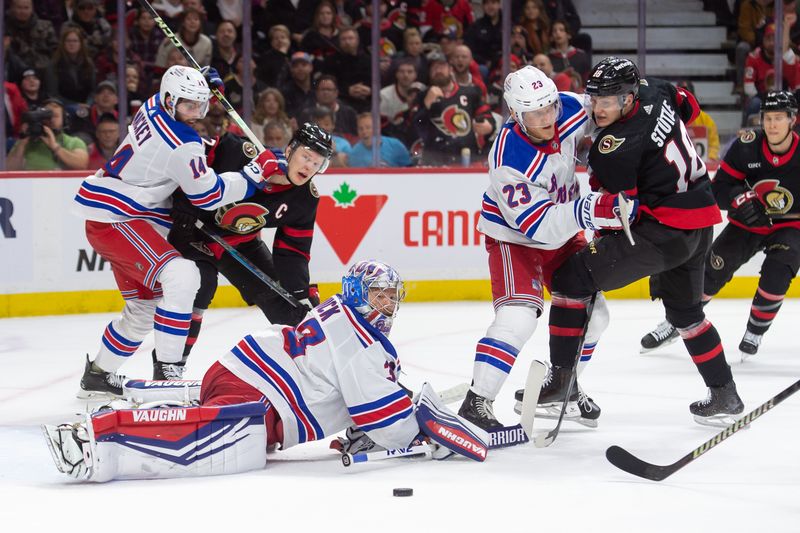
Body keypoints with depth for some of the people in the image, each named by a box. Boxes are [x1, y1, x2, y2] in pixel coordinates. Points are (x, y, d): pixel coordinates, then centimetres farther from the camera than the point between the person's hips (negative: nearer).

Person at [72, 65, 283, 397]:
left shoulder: (153, 107, 4)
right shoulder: (182, 145, -22)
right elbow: (209, 195, -15)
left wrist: (204, 80, 16)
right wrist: (254, 174, -9)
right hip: (116, 219, -11)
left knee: (145, 303, 19)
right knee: (182, 276, -25)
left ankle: (98, 376, 33)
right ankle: (167, 373, -26)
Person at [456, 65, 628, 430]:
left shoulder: (570, 110, -19)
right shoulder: (509, 162, -36)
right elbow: (541, 225, -38)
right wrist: (594, 209, -48)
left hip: (562, 231, 7)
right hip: (514, 237, -7)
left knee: (592, 311, 9)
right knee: (519, 315, -26)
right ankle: (476, 404, -23)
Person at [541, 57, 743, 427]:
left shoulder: (614, 149, -20)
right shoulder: (654, 92, 1)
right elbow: (688, 107, 24)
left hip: (664, 228, -9)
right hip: (702, 221, 9)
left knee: (572, 278, -6)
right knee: (684, 310, 27)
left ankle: (560, 382, -7)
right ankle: (725, 395, 33)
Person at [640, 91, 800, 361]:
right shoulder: (746, 146, -14)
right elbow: (720, 189, -13)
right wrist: (743, 198, -30)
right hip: (748, 223, 2)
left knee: (777, 272, -27)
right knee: (711, 270, -5)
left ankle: (755, 331, -5)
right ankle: (675, 323, 15)